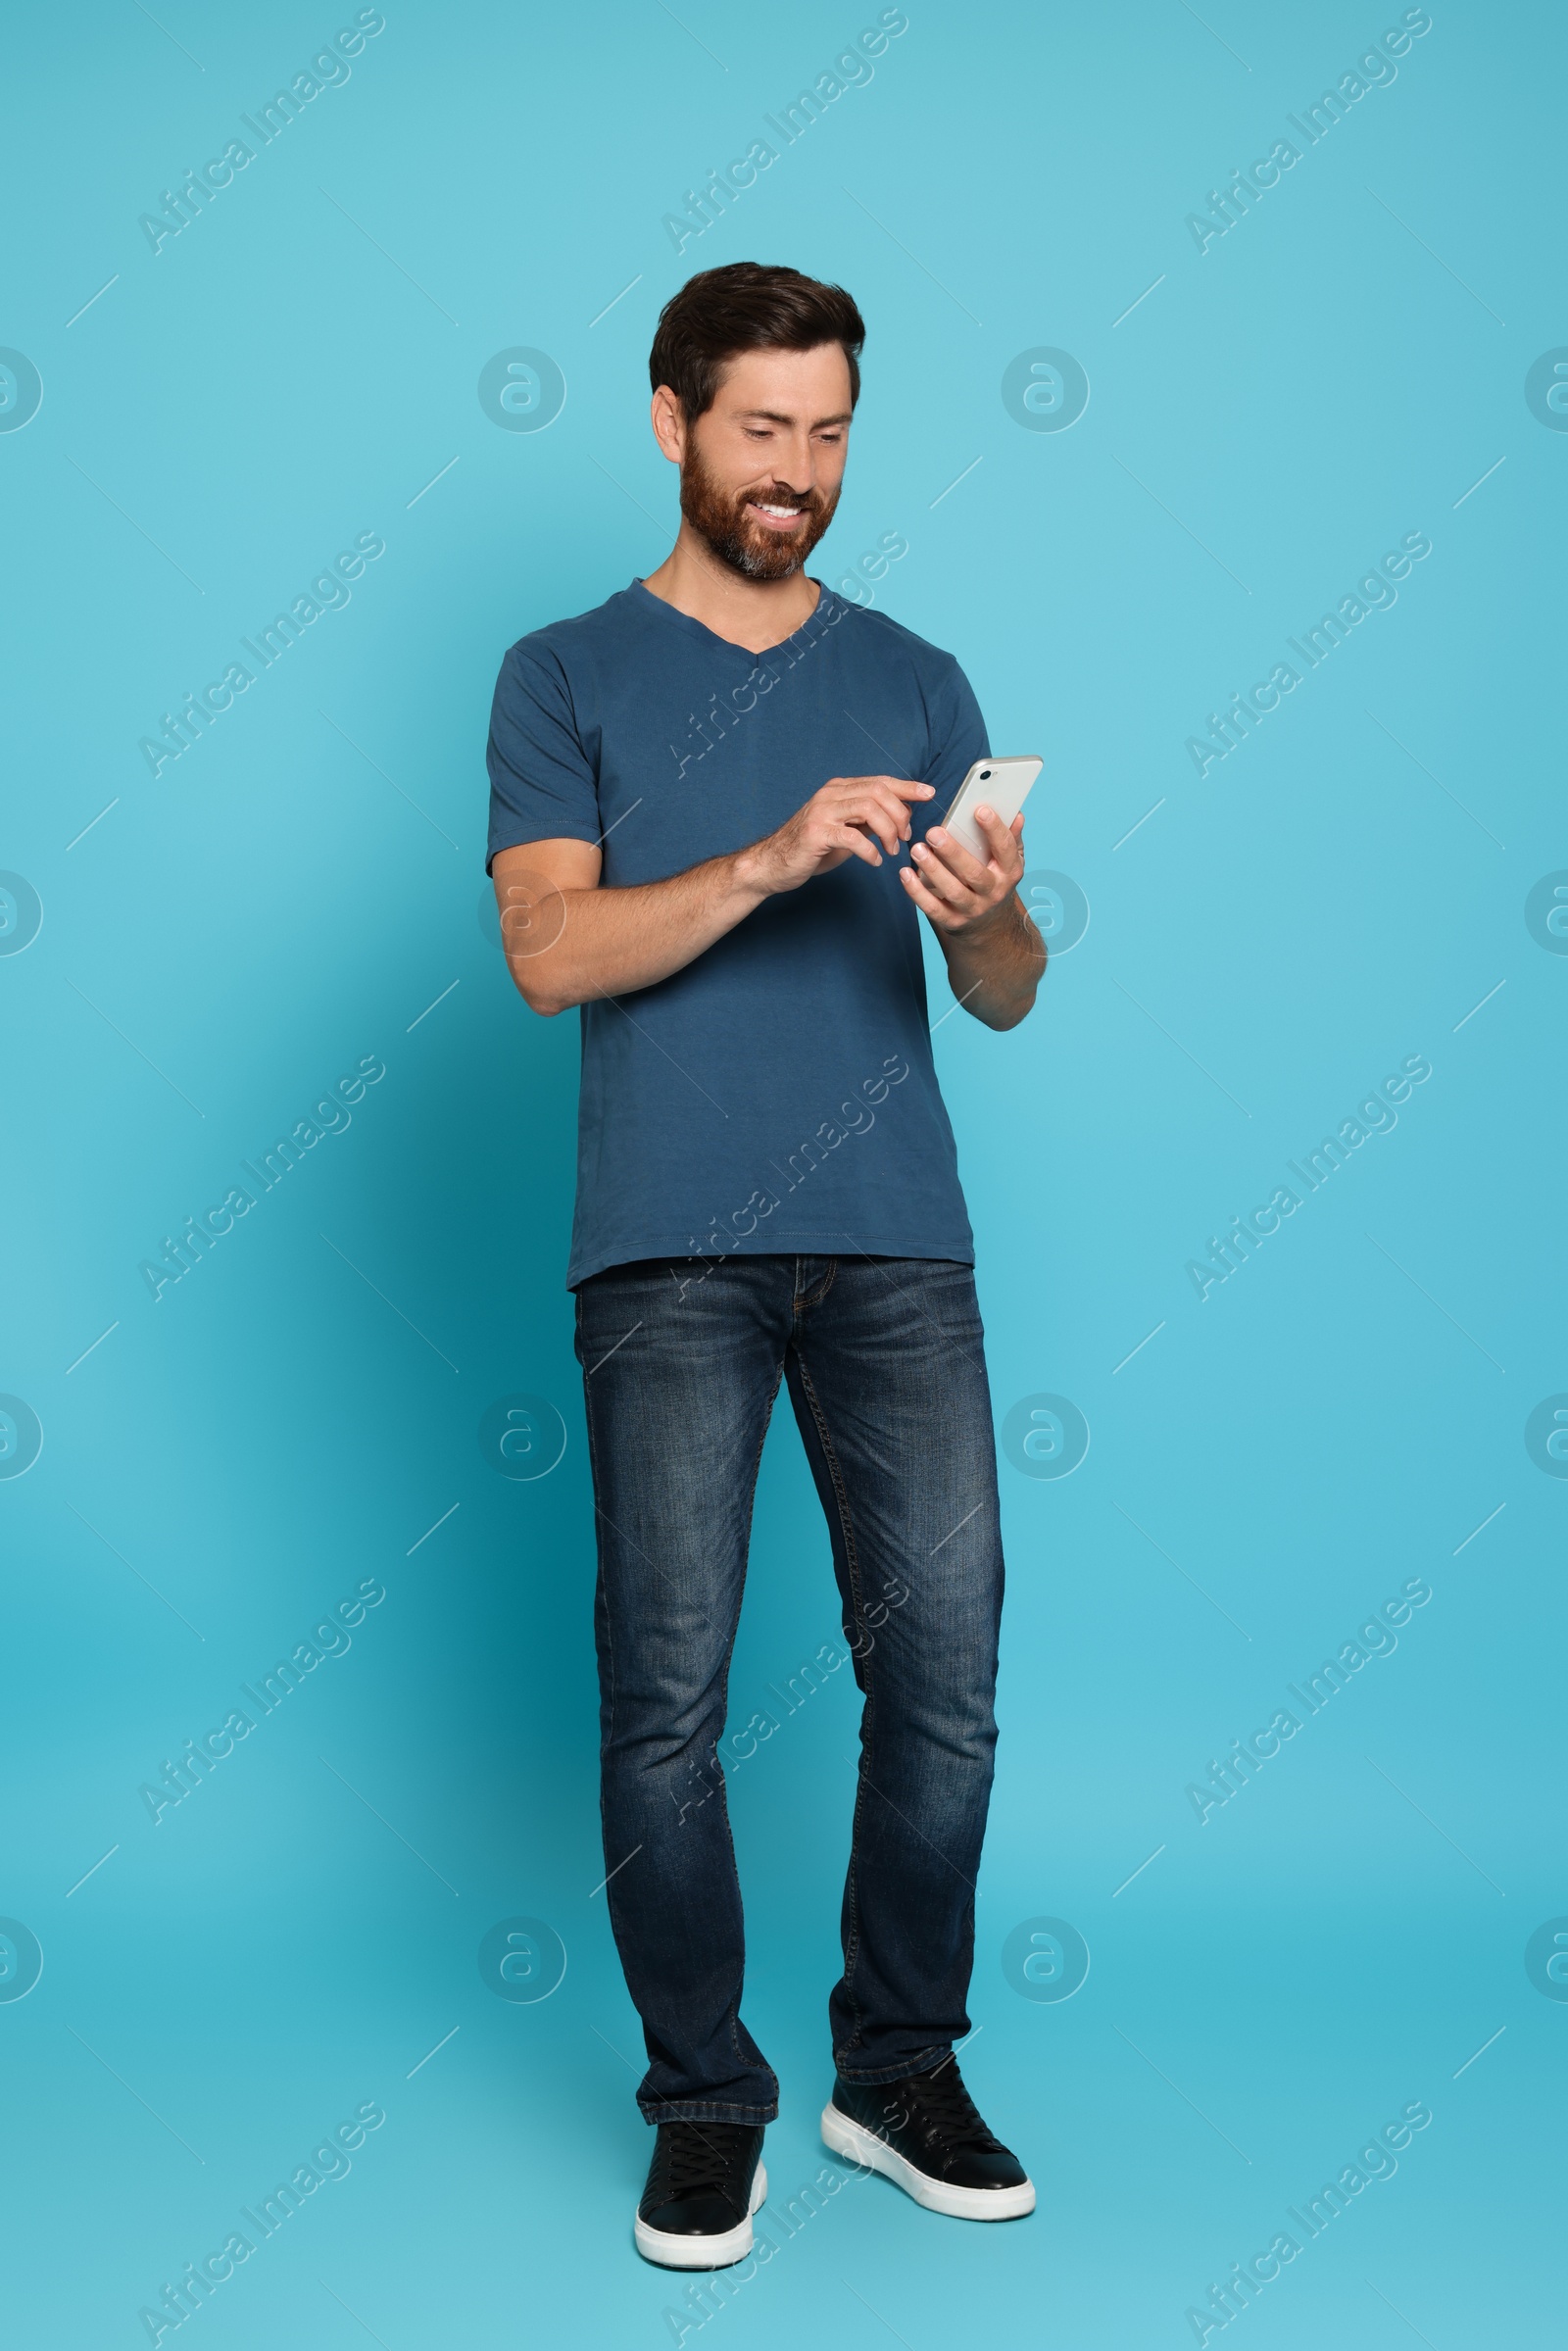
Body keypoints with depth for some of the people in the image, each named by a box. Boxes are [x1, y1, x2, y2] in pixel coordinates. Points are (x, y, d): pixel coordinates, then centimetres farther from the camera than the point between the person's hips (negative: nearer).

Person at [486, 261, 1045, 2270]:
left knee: (943, 1673, 1)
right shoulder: (567, 678, 9)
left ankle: (899, 2071, 20)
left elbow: (1004, 1001, 11)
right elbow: (550, 951, -6)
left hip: (897, 1242, 3)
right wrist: (771, 858, -18)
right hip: (669, 1255, -2)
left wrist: (992, 917, -12)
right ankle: (705, 2102, 16)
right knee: (667, 1693, -1)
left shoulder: (917, 684, 16)